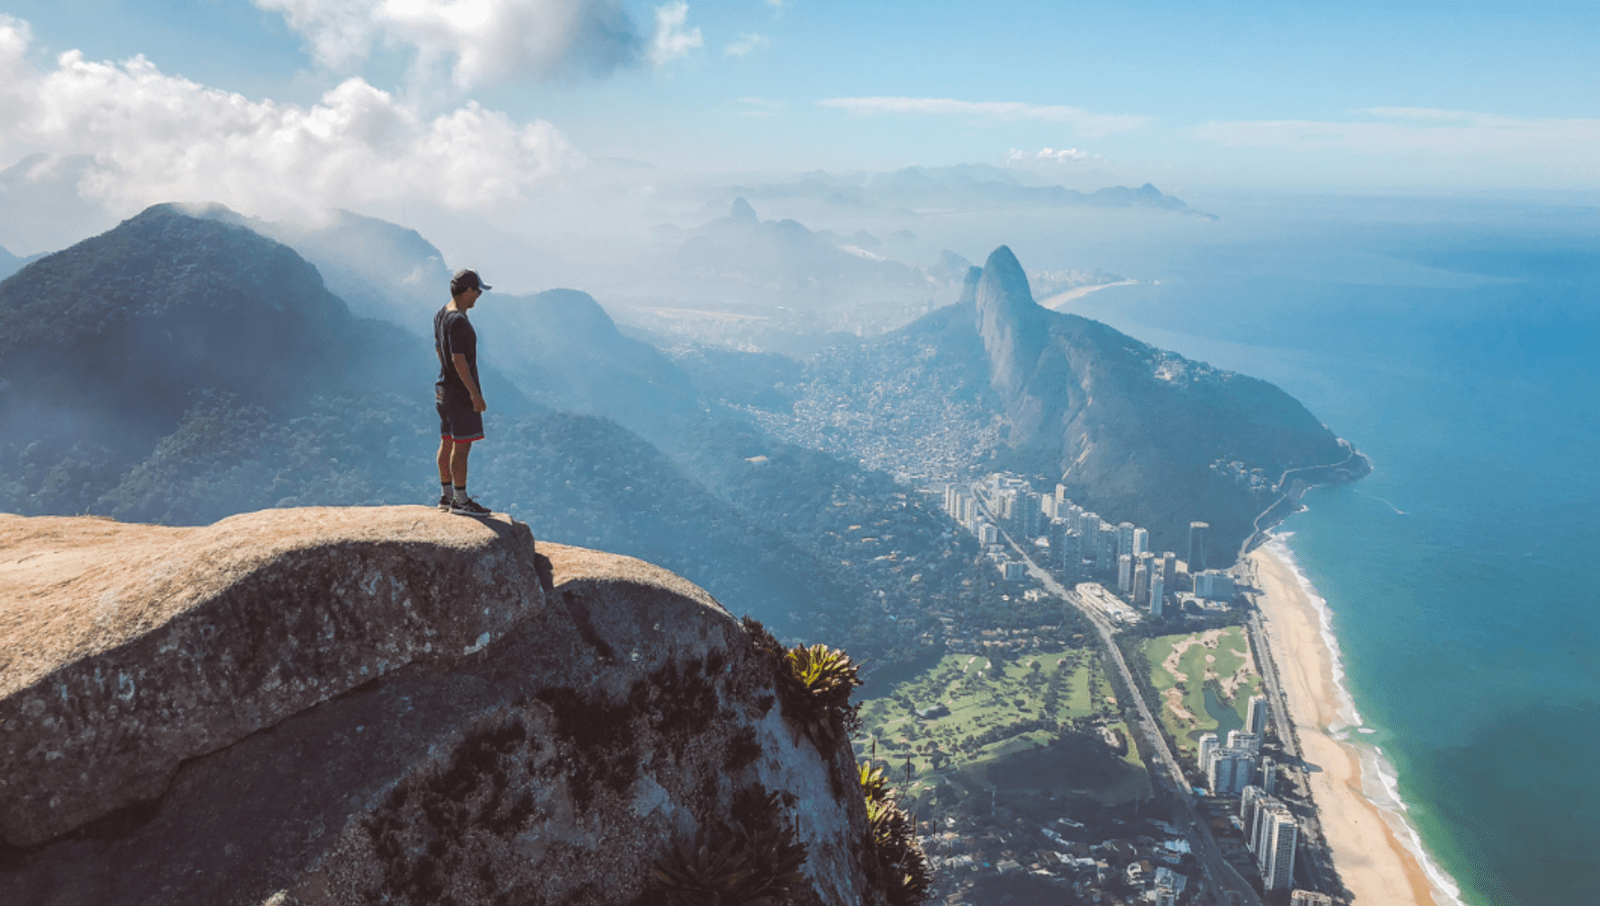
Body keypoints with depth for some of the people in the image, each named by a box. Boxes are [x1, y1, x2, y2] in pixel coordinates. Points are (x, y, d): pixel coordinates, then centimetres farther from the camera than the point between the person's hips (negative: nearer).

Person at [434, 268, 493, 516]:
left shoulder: (440, 315, 10)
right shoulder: (458, 321, -21)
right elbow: (459, 360, -23)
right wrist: (475, 393, -21)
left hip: (444, 389, 10)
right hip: (460, 393, -10)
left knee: (447, 443, 15)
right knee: (461, 447, -4)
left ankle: (446, 496, 23)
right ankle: (460, 501, 1)